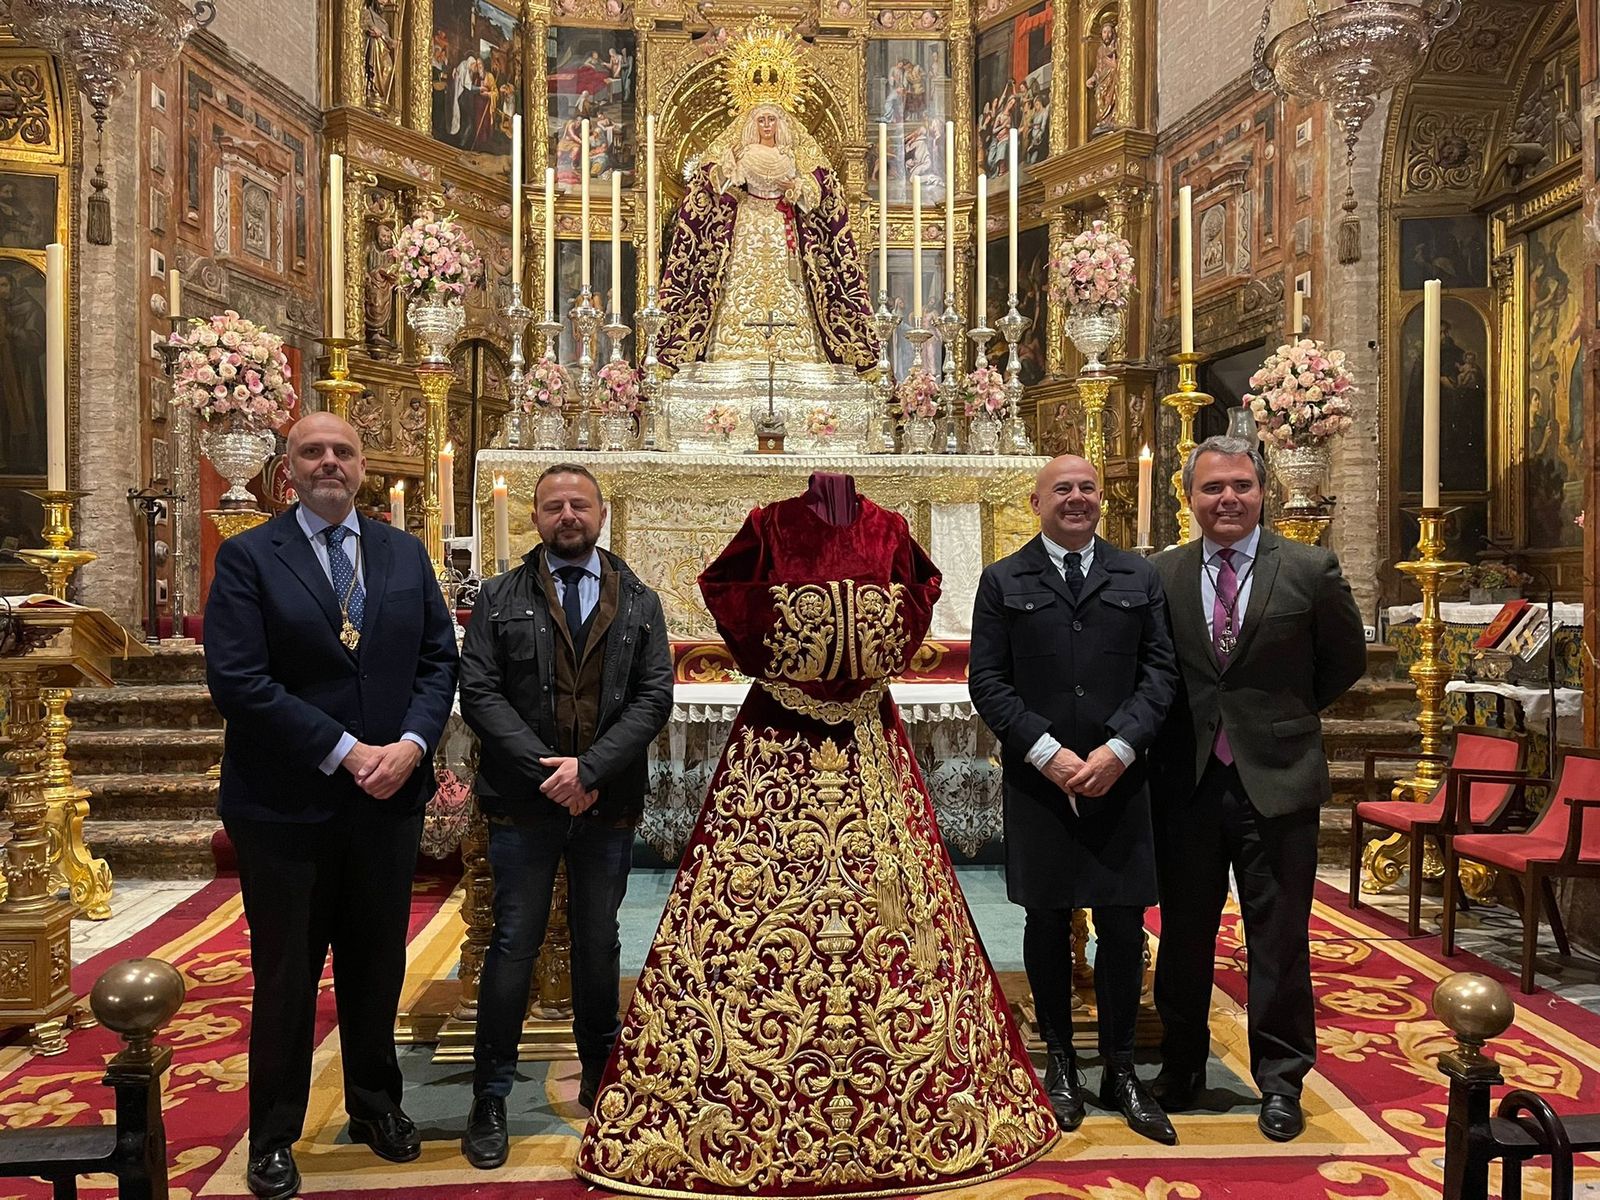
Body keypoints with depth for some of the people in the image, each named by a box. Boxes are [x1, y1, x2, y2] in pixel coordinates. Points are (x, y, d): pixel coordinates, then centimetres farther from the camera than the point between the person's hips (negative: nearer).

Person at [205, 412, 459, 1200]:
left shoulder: (406, 555, 7)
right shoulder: (247, 558, -6)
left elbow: (438, 657, 5)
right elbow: (237, 680, -15)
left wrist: (412, 743, -12)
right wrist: (345, 751, -18)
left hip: (388, 801, 4)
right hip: (286, 807, -3)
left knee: (377, 967, 17)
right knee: (285, 978, 11)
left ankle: (375, 1106, 37)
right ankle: (274, 1137, 29)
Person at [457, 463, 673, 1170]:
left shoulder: (639, 603, 6)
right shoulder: (501, 597, 3)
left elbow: (654, 696, -3)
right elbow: (478, 691, -5)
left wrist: (590, 768, -15)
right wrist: (544, 769, -15)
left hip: (608, 801, 2)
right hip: (523, 800, -1)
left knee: (599, 945, 14)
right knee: (513, 946, 4)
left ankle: (600, 1079, 30)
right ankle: (490, 1101, 16)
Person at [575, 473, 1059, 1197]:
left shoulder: (888, 531, 4)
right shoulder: (771, 526, -1)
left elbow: (923, 587, 19)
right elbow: (720, 585, 9)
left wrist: (892, 656, 8)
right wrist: (763, 656, 3)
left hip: (869, 737, 2)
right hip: (779, 737, -2)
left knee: (894, 901, 5)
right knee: (754, 912, 0)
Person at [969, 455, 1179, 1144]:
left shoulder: (1139, 578, 9)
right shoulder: (1003, 582, 5)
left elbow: (1160, 672, 3)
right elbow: (986, 681, -1)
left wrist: (1119, 749, -11)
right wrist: (1047, 753, -12)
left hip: (1120, 779, 1)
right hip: (1037, 780, -1)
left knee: (1123, 925, 5)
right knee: (1047, 923, 9)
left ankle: (1119, 1069, 20)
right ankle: (1060, 1062, 24)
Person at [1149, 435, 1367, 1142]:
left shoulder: (1310, 570, -3)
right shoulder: (1160, 574, 1)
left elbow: (1346, 661, 9)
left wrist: (1286, 714, 8)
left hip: (1277, 779, -2)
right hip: (1186, 782, 2)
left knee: (1279, 939, 7)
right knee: (1183, 933, 14)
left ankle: (1280, 1082, 25)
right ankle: (1181, 1068, 32)